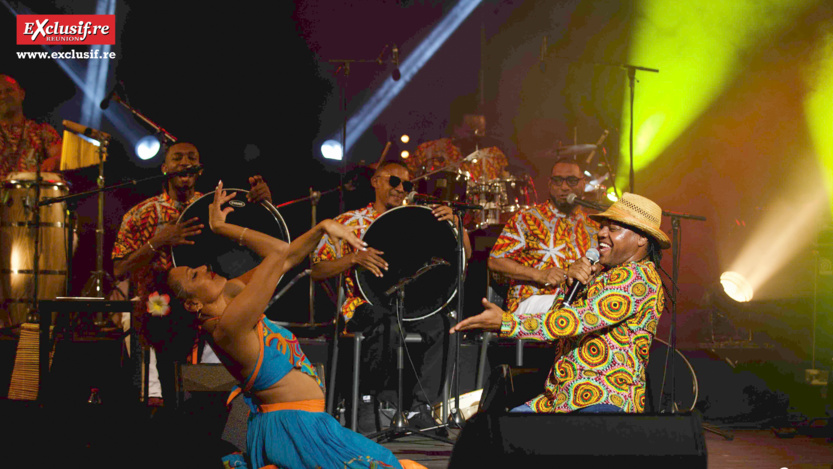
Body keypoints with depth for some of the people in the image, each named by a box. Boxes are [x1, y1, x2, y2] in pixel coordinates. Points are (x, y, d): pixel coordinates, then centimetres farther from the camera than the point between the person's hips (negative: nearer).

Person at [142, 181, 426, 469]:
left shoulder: (230, 293, 3)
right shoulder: (227, 327, -23)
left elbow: (287, 258, 8)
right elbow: (278, 256, -24)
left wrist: (322, 227, -3)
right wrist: (221, 227, -17)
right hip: (295, 427, -10)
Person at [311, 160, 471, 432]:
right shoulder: (349, 222, 8)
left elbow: (464, 254, 10)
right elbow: (317, 270, 0)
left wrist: (453, 222, -9)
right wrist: (354, 258, -17)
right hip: (365, 305, -3)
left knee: (443, 323, -30)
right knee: (386, 323, -39)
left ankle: (420, 406, -23)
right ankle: (368, 399, -18)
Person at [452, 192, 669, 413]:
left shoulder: (639, 276, -11)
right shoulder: (603, 271, 19)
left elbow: (578, 320, -22)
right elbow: (558, 314, 16)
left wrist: (505, 322, -26)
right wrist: (570, 280, -3)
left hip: (607, 401, -9)